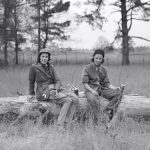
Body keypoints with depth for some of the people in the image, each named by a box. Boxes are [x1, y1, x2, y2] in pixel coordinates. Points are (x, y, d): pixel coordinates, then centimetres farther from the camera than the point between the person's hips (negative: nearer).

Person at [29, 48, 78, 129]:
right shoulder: (34, 67, -4)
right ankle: (59, 125, -29)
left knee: (75, 98, -18)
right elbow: (31, 81, 8)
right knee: (67, 100, -27)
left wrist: (56, 90, -11)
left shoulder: (50, 67, 13)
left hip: (53, 90, 6)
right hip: (43, 92, -6)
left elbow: (57, 80, 8)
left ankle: (66, 123, -20)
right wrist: (31, 93, 17)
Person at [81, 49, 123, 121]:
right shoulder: (87, 68, -1)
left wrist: (114, 88, -12)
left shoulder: (104, 69, 12)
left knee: (117, 94, -20)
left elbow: (107, 82, 9)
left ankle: (107, 111, -28)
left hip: (102, 88, 5)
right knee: (94, 100, -40)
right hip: (91, 89, -5)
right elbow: (84, 83, -7)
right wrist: (92, 91, -24)